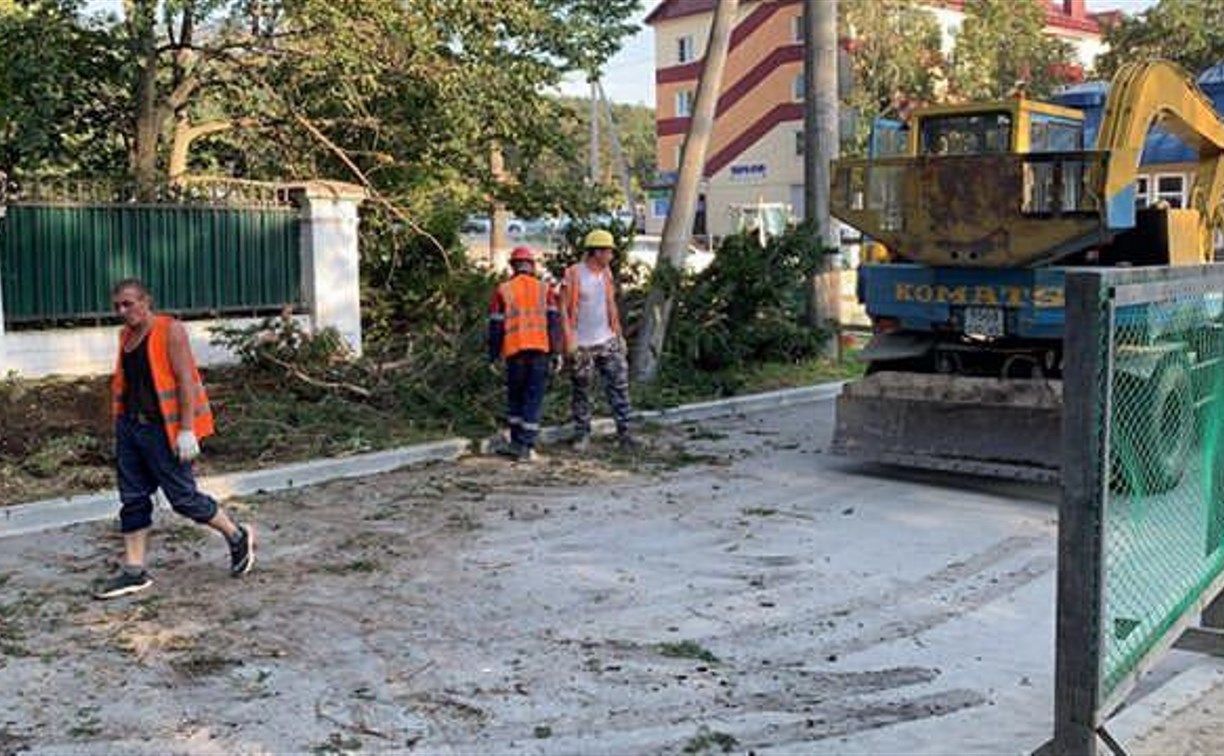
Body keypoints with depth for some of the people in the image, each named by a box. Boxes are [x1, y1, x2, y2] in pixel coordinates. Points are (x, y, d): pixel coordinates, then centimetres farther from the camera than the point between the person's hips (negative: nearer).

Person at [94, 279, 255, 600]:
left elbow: (185, 380, -15)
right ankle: (134, 571, 15)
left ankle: (238, 537, 18)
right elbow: (125, 383, 16)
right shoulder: (126, 336, 11)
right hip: (130, 427, 7)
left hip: (163, 429, -7)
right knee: (132, 498, 8)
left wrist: (187, 430, -20)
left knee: (183, 497, -2)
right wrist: (124, 425, 16)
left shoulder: (170, 331, -11)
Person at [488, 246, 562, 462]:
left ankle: (516, 442, 18)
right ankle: (527, 446, -2)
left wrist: (493, 355, 10)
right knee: (534, 398, 3)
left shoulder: (503, 291, 5)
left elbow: (496, 325, 4)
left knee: (515, 396, 16)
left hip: (515, 350, 0)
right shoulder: (544, 289, 7)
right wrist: (556, 352, 0)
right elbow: (554, 321, 0)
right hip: (541, 349, 0)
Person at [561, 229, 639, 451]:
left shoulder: (606, 273, 9)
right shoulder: (573, 274, -9)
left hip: (607, 341, 5)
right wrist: (569, 338, -14)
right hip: (581, 345, -5)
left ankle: (623, 432, 4)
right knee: (581, 391, 5)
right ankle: (582, 434, 17)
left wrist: (618, 334, 14)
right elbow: (563, 308, -9)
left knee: (619, 384, -1)